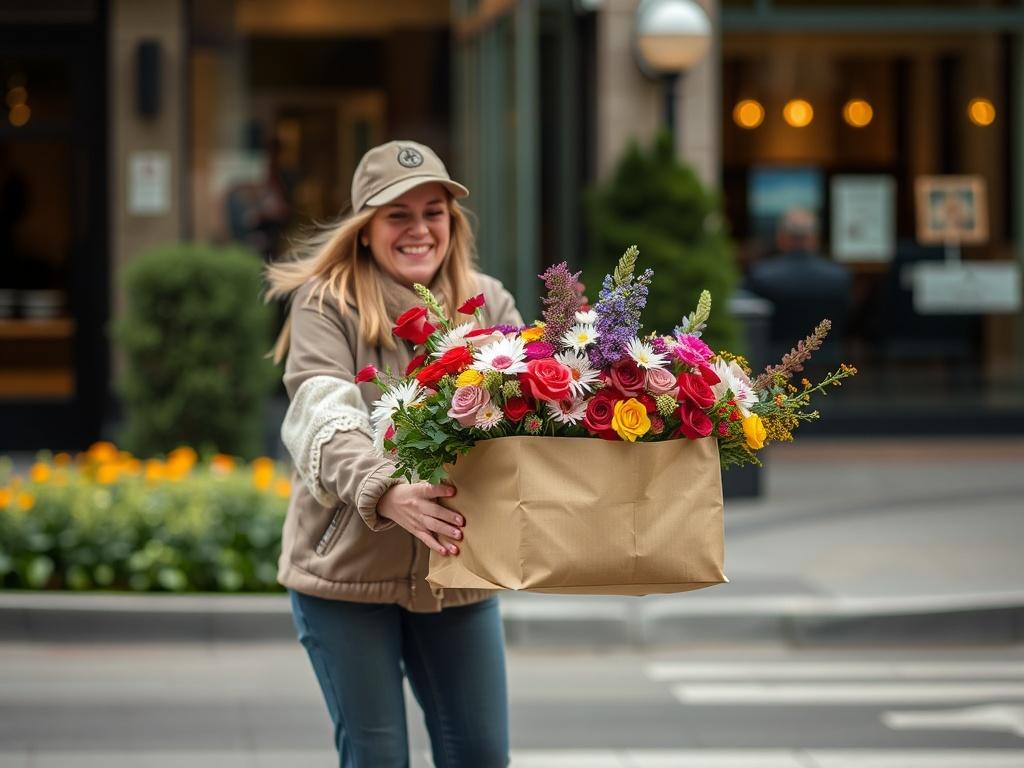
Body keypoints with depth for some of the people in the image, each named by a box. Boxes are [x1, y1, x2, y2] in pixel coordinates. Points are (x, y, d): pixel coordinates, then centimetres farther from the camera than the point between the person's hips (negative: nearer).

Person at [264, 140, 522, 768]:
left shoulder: (486, 302, 5)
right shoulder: (327, 303, -7)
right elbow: (324, 423, -21)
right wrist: (388, 492, -41)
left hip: (458, 568, 4)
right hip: (347, 570, -3)